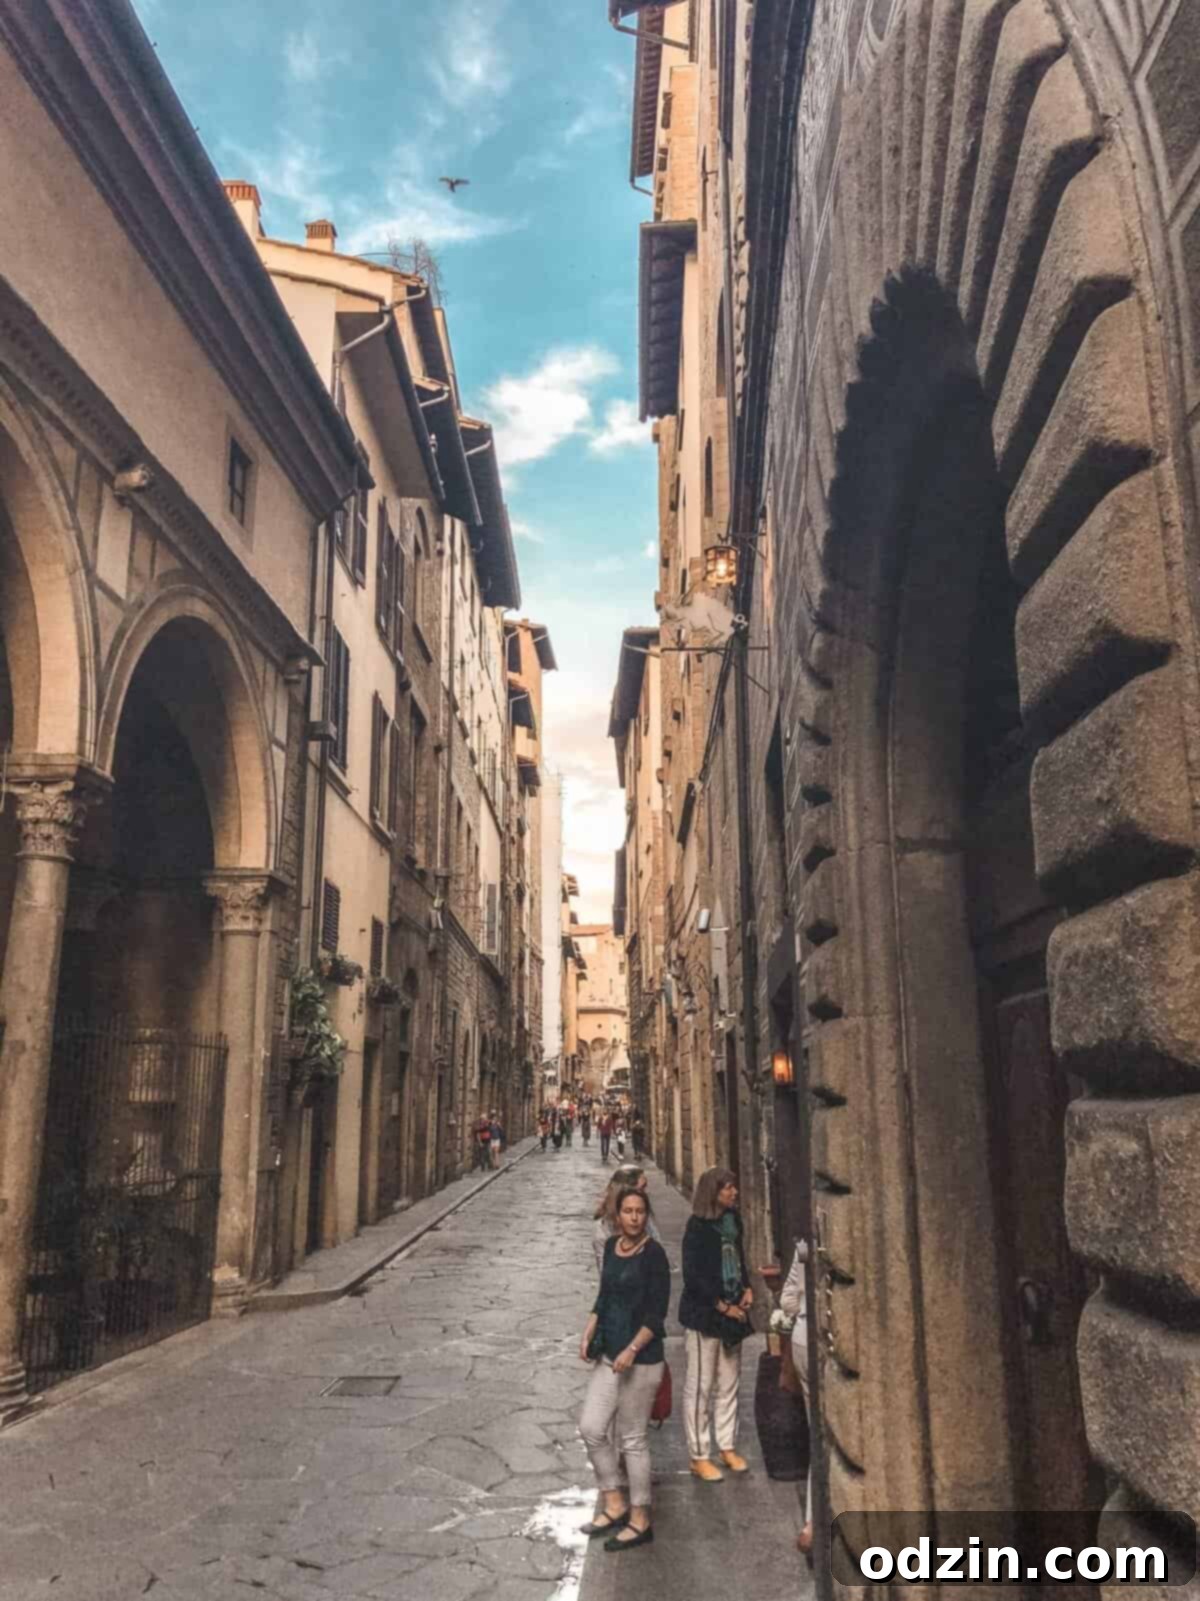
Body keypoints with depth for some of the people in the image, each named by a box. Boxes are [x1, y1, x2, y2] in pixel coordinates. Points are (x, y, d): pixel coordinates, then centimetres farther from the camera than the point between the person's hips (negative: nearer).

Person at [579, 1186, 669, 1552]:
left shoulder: (653, 1254, -15)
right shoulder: (612, 1247, 6)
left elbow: (657, 1313, -15)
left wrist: (632, 1351, -22)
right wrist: (588, 1334, 6)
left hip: (641, 1359, -7)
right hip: (608, 1355, 7)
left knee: (632, 1438, 4)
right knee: (591, 1428, 8)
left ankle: (640, 1521, 20)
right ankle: (615, 1504, 26)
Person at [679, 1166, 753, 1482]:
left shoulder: (732, 1219, 5)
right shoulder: (697, 1227, -17)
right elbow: (693, 1276, -18)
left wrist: (747, 1288, 4)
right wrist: (724, 1307, -15)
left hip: (732, 1313, 7)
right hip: (703, 1314, -7)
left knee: (728, 1383, 16)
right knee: (700, 1386, 3)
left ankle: (727, 1446, 29)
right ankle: (699, 1456, 13)